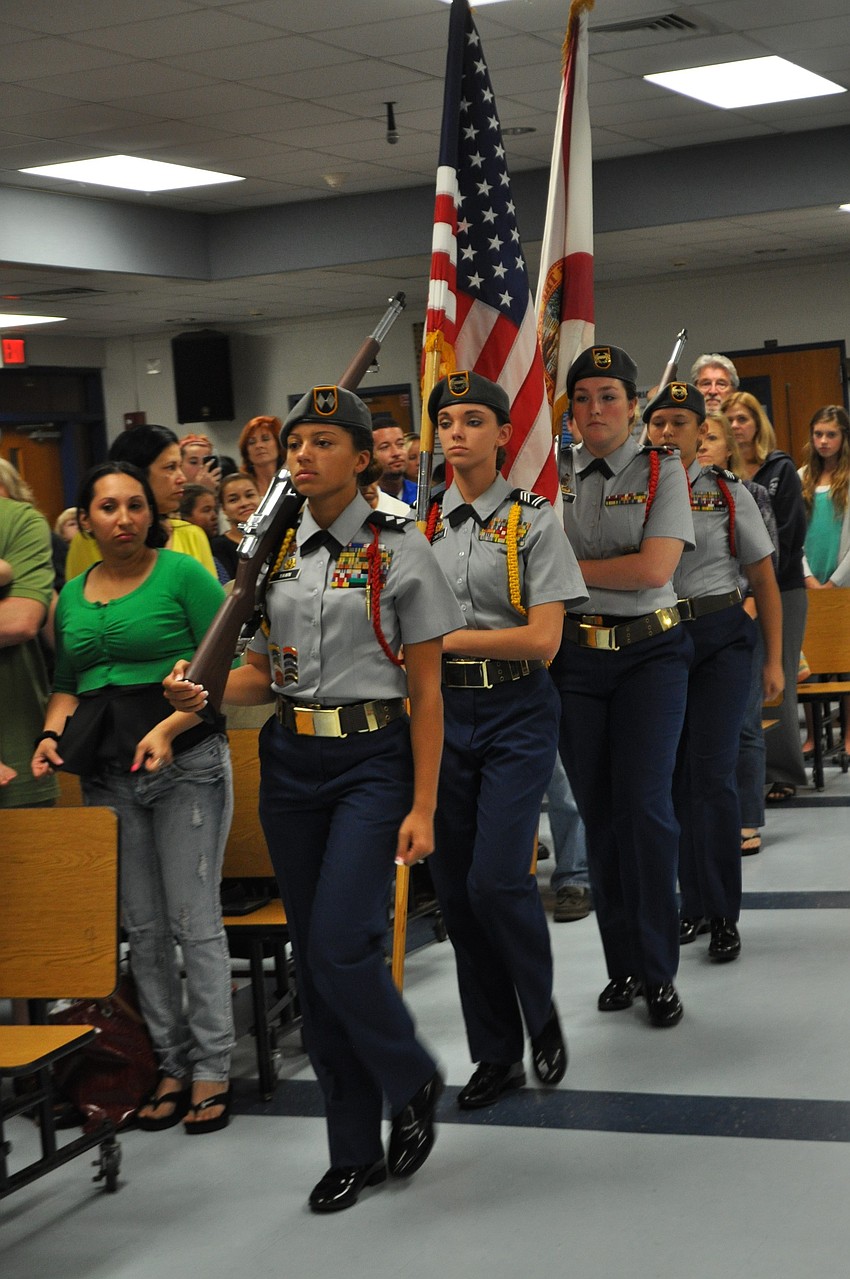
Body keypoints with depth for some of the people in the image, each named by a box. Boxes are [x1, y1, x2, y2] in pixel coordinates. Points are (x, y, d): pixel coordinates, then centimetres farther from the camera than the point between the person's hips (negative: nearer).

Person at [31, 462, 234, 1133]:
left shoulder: (184, 574, -5)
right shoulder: (73, 594, 13)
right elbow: (67, 683, 19)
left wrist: (169, 728, -20)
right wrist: (53, 732, 0)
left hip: (187, 760, -5)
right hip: (108, 771, 6)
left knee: (194, 920, -4)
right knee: (141, 926, 9)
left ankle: (212, 1069, 5)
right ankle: (173, 1063, 19)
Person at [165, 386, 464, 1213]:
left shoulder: (397, 549, -5)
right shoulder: (276, 551, 8)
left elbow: (426, 690, -5)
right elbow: (266, 672, 15)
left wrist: (422, 808, -10)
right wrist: (204, 692, -7)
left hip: (373, 758, -5)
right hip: (289, 762, 5)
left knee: (340, 944, -15)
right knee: (311, 956, 7)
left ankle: (413, 1083, 14)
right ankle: (355, 1149, 20)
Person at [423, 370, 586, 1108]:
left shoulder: (532, 521, -2)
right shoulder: (422, 526, 9)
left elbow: (542, 639, -10)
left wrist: (446, 638, -12)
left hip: (515, 713, -4)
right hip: (443, 711, 4)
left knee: (496, 877, -13)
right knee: (454, 887, 5)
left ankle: (542, 1016, 15)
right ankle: (496, 1055, 18)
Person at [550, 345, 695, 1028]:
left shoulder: (662, 470, -1)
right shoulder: (553, 476, 8)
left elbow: (655, 567, -13)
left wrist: (571, 568, -9)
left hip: (650, 651, -3)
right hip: (575, 656, 3)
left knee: (644, 804, -10)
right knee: (597, 810, 6)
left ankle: (659, 973, 2)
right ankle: (622, 965, 18)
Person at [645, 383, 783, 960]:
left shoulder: (728, 491, 1)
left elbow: (764, 577, 5)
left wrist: (774, 659, 1)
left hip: (720, 636, -2)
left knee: (713, 775, -7)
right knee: (674, 776, 7)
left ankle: (724, 917, 2)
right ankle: (695, 905, 19)